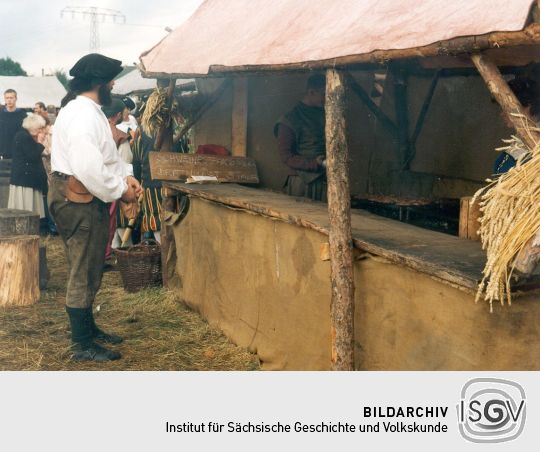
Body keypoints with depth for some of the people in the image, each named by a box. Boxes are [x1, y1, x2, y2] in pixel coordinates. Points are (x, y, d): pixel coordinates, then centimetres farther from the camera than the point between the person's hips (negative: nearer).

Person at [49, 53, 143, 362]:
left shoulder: (89, 111, 15)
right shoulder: (83, 114, -20)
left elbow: (106, 155, 20)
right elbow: (88, 168, -29)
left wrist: (127, 175, 3)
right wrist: (120, 191, -17)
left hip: (84, 199, 11)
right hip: (80, 200, -11)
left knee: (88, 270, 21)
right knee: (84, 273, -2)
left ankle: (88, 329, 36)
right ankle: (83, 345, 10)